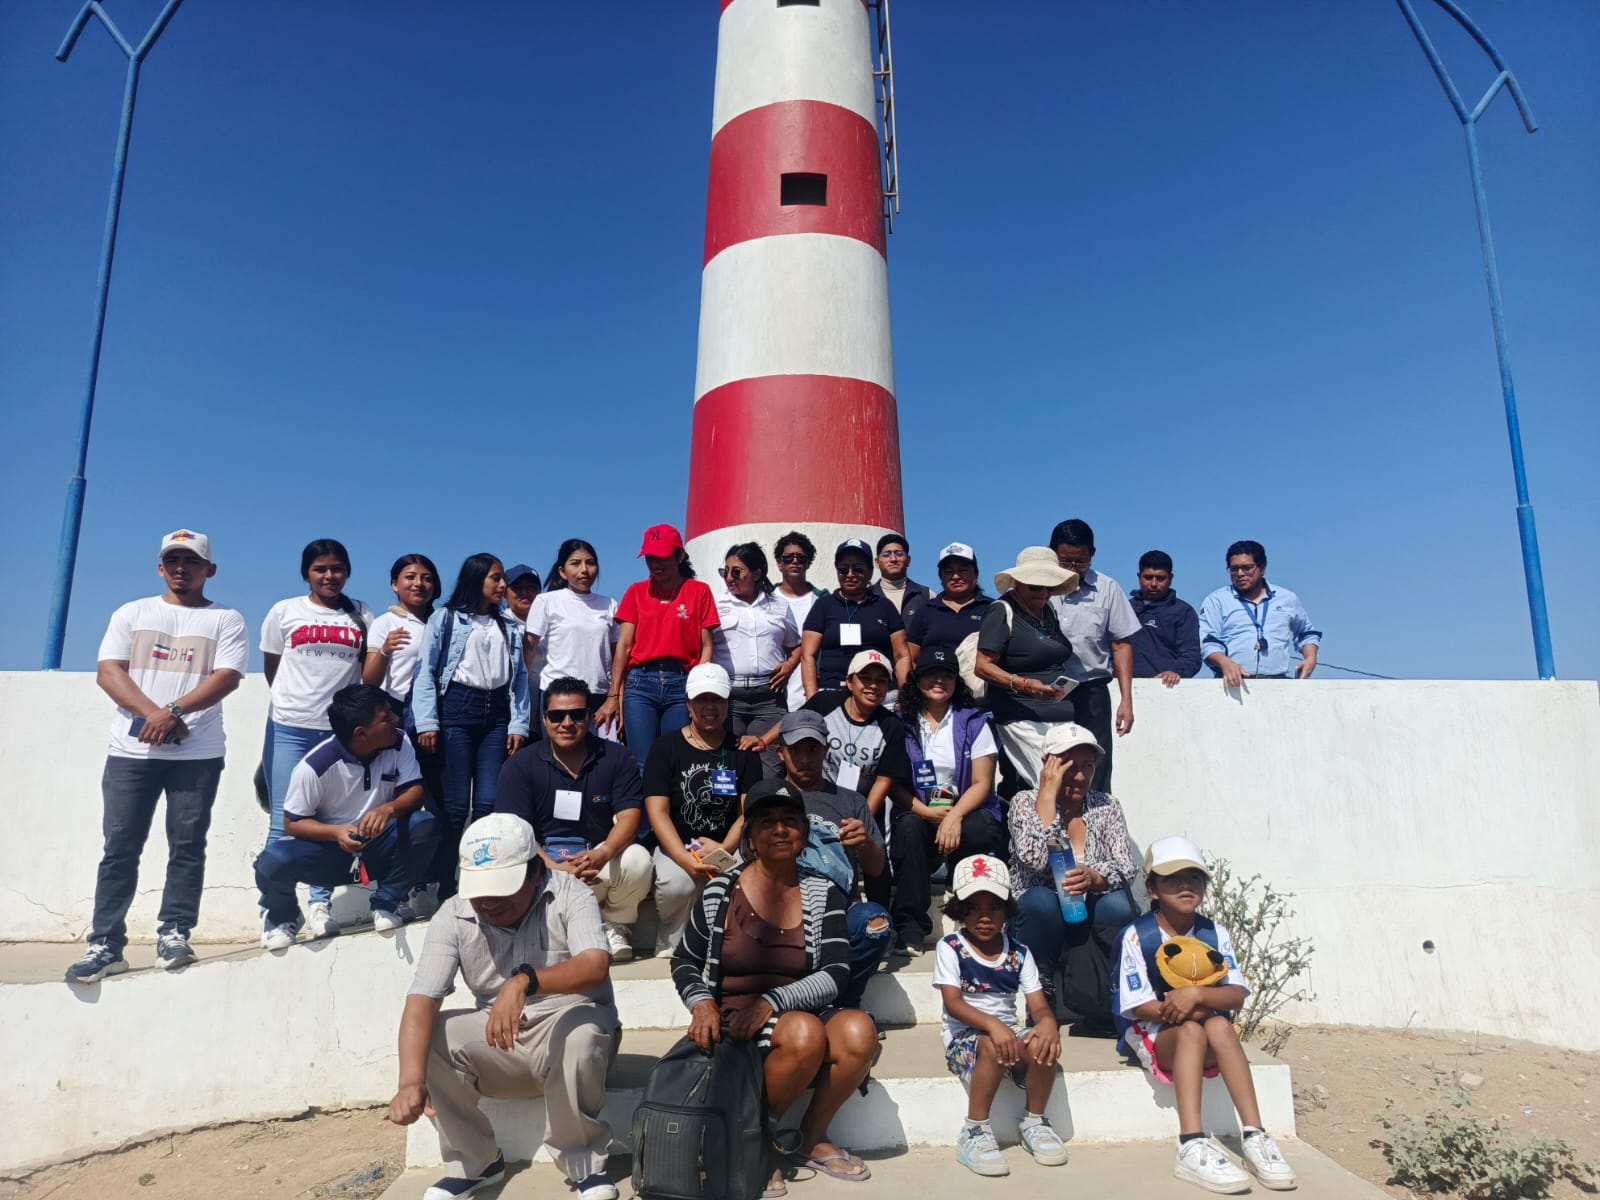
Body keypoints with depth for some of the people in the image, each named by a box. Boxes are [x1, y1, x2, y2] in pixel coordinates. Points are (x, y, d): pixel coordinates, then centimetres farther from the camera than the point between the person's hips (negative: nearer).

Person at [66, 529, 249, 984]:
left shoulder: (227, 620, 6)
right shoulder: (132, 614, 13)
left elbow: (226, 677, -7)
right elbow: (108, 672, 2)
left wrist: (174, 711, -20)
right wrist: (152, 713, -14)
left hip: (198, 754, -2)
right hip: (131, 750, 2)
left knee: (187, 846, 0)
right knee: (120, 847, 2)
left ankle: (174, 935, 9)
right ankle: (104, 945, 8)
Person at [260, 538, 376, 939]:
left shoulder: (362, 616, 9)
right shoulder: (285, 612, 7)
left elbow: (369, 670, 9)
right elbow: (271, 668, 14)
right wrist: (296, 699, 13)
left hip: (342, 730, 1)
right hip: (289, 728, -1)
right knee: (284, 820, -1)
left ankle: (321, 905, 9)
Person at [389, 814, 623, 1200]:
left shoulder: (568, 894, -18)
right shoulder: (453, 916, -11)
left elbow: (596, 966, -33)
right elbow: (421, 1001, -21)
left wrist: (525, 980, -49)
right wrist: (411, 1081, -37)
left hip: (570, 1024, -3)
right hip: (498, 1041, 4)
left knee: (580, 1034, -36)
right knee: (430, 1038, -21)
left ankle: (585, 1164, -11)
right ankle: (475, 1162, 0)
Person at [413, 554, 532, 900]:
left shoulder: (511, 627, 17)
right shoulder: (446, 618, 5)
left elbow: (520, 678, 12)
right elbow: (427, 672, -1)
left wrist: (518, 724, 2)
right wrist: (427, 722, -11)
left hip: (496, 714, 4)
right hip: (457, 709, -3)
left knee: (489, 803, -1)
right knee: (456, 804, -4)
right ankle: (445, 887, 5)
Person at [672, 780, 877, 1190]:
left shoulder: (822, 893, 2)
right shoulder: (721, 891, -1)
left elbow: (836, 974, -7)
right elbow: (684, 962, 9)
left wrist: (773, 1001, -20)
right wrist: (701, 1002, -12)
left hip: (804, 1016, 3)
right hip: (737, 1028, -2)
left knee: (859, 1030, -28)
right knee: (805, 1032, -32)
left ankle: (812, 1137, -1)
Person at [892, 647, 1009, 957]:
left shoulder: (973, 721, 7)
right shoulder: (902, 723, 8)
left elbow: (982, 783, -1)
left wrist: (954, 817, -19)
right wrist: (925, 812, -16)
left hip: (967, 812, 0)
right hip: (918, 813, 0)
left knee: (978, 831, -33)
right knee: (909, 827, -33)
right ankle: (909, 930, -25)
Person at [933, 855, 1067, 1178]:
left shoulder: (1019, 953, 5)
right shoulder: (950, 947, -7)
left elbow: (1038, 1005, -1)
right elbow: (953, 1003, -17)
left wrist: (1047, 1021, -27)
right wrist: (992, 1025, -35)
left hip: (1009, 1030, 4)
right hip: (964, 1033, -4)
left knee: (1041, 1046, -28)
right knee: (993, 1047, -36)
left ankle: (1034, 1122, -2)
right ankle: (975, 1132, -18)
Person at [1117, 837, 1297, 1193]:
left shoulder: (1215, 934, -1)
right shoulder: (1137, 936, -12)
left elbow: (1237, 995, -9)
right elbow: (1141, 1007, -12)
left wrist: (1197, 995, -28)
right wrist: (1190, 1009, -20)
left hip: (1206, 1040, 3)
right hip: (1154, 1035, -3)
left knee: (1220, 1026, -31)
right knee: (1192, 1030, -34)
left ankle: (1255, 1138, -32)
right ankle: (1192, 1147, -42)